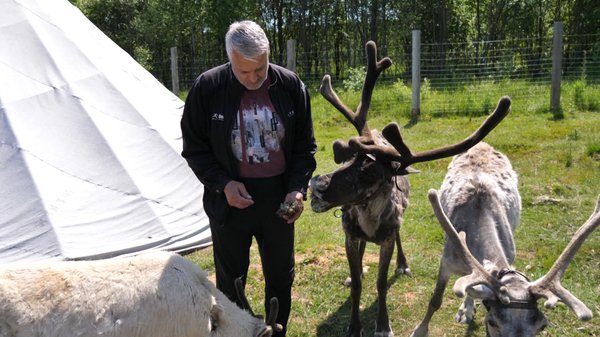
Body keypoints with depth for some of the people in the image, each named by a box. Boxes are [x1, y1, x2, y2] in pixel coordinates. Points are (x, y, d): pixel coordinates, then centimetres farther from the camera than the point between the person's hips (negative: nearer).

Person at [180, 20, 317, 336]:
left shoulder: (290, 86, -7)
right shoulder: (207, 88, -12)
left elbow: (304, 146, 2)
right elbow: (194, 148, -3)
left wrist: (297, 188, -11)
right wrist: (223, 183, -16)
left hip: (278, 199, 2)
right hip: (231, 200, -2)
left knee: (280, 277, 17)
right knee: (230, 281, 13)